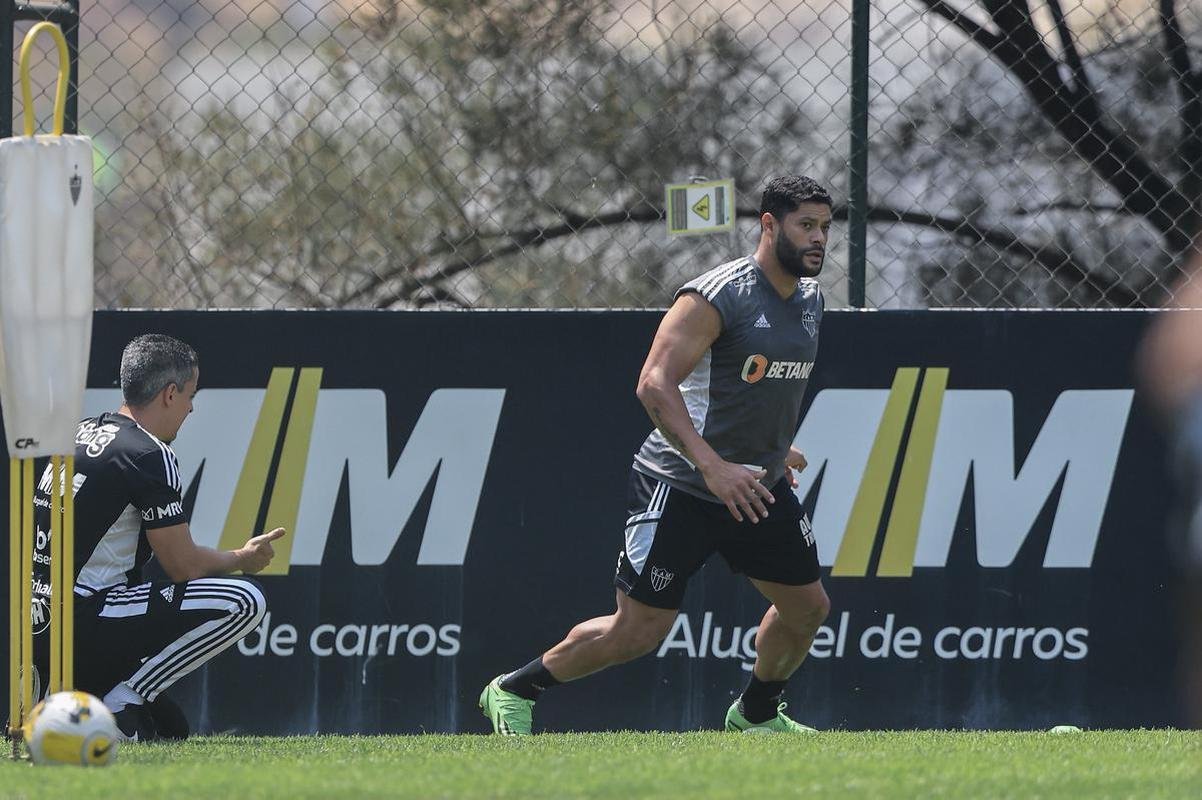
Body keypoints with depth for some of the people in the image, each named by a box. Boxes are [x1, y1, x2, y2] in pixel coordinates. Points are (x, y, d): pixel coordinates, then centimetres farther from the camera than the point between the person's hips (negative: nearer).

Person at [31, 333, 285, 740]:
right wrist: (243, 559, 11)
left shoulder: (80, 433, 15)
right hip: (81, 627, -9)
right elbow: (183, 564, -9)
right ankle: (122, 701, -11)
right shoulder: (148, 455, -12)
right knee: (244, 601, -13)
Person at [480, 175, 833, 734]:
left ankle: (757, 711, 36)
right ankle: (513, 692, 10)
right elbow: (654, 383, -27)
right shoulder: (714, 298, -20)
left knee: (807, 606, 10)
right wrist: (711, 465, -34)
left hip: (758, 488, 8)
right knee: (639, 630, -7)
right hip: (679, 489, -8)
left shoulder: (810, 300, 7)